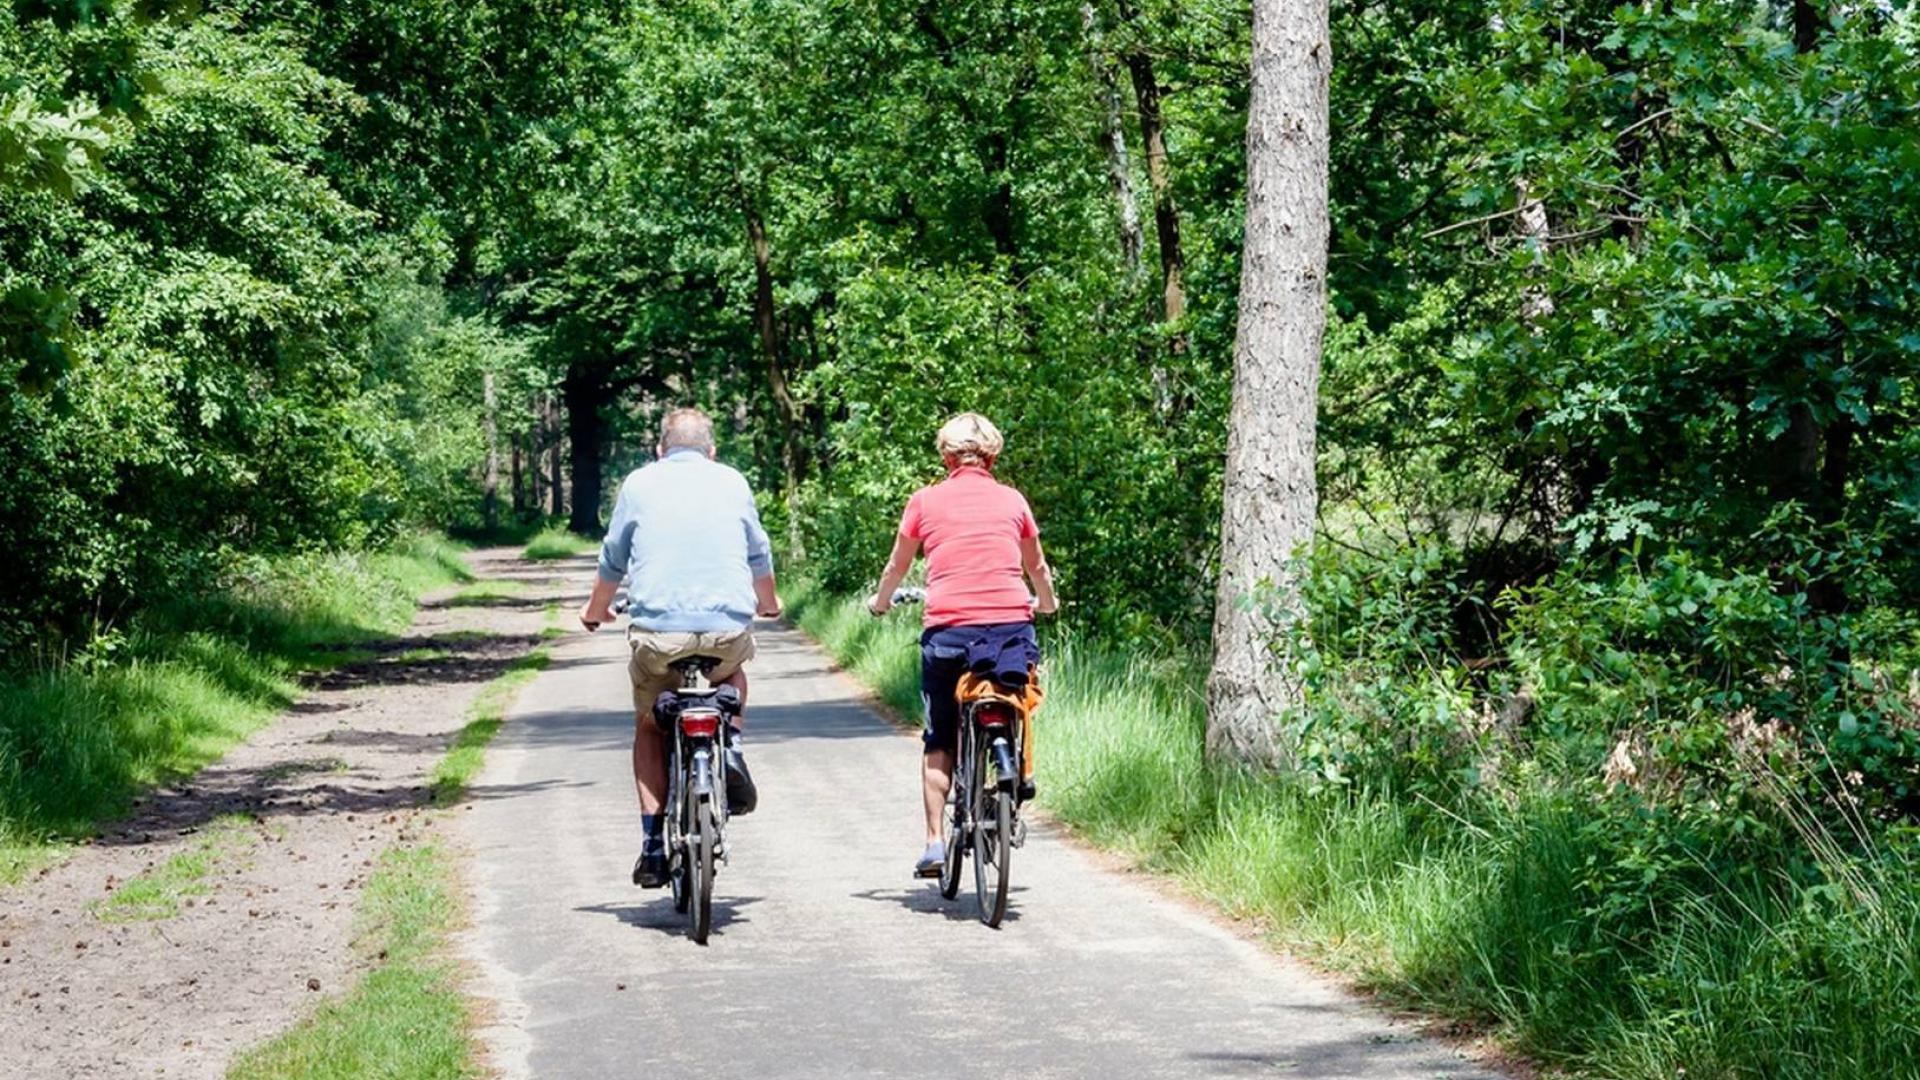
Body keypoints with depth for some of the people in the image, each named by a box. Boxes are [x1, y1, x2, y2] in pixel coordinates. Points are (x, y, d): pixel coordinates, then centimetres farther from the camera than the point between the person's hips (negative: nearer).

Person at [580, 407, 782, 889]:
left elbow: (613, 560, 18)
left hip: (656, 628, -1)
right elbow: (759, 556, 27)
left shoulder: (639, 483, 10)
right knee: (732, 672, 35)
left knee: (648, 725, 19)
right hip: (727, 627, 1)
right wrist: (769, 604, 47)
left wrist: (595, 610, 37)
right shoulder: (733, 483, 14)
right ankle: (731, 748, 8)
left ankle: (653, 845, 10)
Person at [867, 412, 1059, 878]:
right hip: (1010, 625, 0)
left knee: (938, 741, 11)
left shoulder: (925, 500, 10)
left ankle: (935, 841, 7)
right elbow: (1037, 568, 29)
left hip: (947, 628, 0)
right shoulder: (1012, 500, 14)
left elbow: (897, 566, 22)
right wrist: (1047, 603, 49)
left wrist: (880, 603, 43)